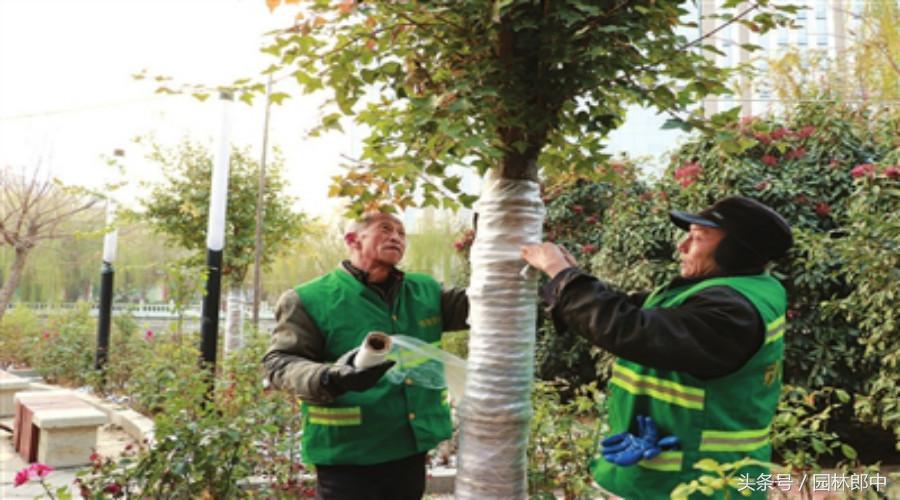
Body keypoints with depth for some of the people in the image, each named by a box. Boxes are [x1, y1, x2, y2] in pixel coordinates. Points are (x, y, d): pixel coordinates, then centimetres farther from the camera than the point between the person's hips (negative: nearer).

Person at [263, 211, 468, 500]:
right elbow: (279, 362, -11)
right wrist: (330, 378, -32)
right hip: (347, 456, -5)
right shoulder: (311, 299, -8)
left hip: (411, 448, 6)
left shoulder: (426, 291, 8)